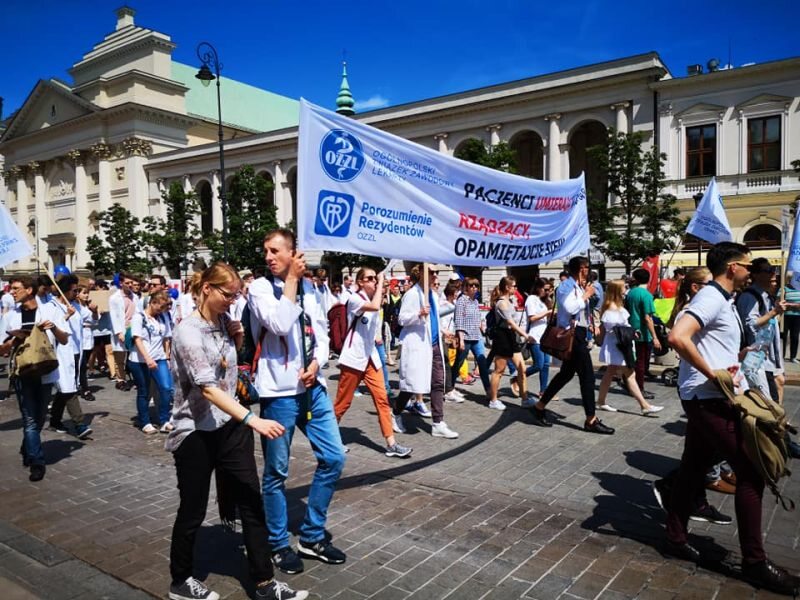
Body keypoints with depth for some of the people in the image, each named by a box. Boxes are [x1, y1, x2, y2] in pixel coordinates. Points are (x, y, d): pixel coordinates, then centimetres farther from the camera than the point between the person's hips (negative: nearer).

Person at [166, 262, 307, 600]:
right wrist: (253, 419, -39)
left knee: (252, 505, 6)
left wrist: (238, 337, 3)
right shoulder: (188, 331, -18)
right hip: (195, 432, -6)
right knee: (193, 510, 10)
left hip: (230, 426, 7)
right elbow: (208, 388, -29)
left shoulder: (224, 321, 4)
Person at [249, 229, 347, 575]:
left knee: (333, 458, 9)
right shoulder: (260, 288, -6)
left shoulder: (308, 288, 11)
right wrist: (291, 280, -15)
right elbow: (280, 325, -23)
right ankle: (278, 545, 25)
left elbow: (321, 331, 13)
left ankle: (311, 537, 25)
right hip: (279, 391, -6)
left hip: (313, 387, 6)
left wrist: (317, 363, -5)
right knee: (276, 471, 5)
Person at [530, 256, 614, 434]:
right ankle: (591, 420, 1)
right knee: (587, 375, -7)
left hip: (579, 334, 10)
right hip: (572, 335, -10)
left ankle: (539, 407, 22)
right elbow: (569, 308, -27)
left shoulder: (579, 286, 16)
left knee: (566, 373, 13)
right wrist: (586, 295, -14)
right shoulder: (567, 285, -12)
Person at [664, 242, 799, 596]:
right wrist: (711, 374, -24)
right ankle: (755, 562, 6)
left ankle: (676, 538, 25)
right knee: (751, 472, -4)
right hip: (707, 398, -10)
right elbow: (677, 337, -31)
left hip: (707, 398, 10)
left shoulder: (722, 300, 16)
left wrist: (730, 363, 7)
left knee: (693, 468, 14)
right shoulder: (711, 298, -16)